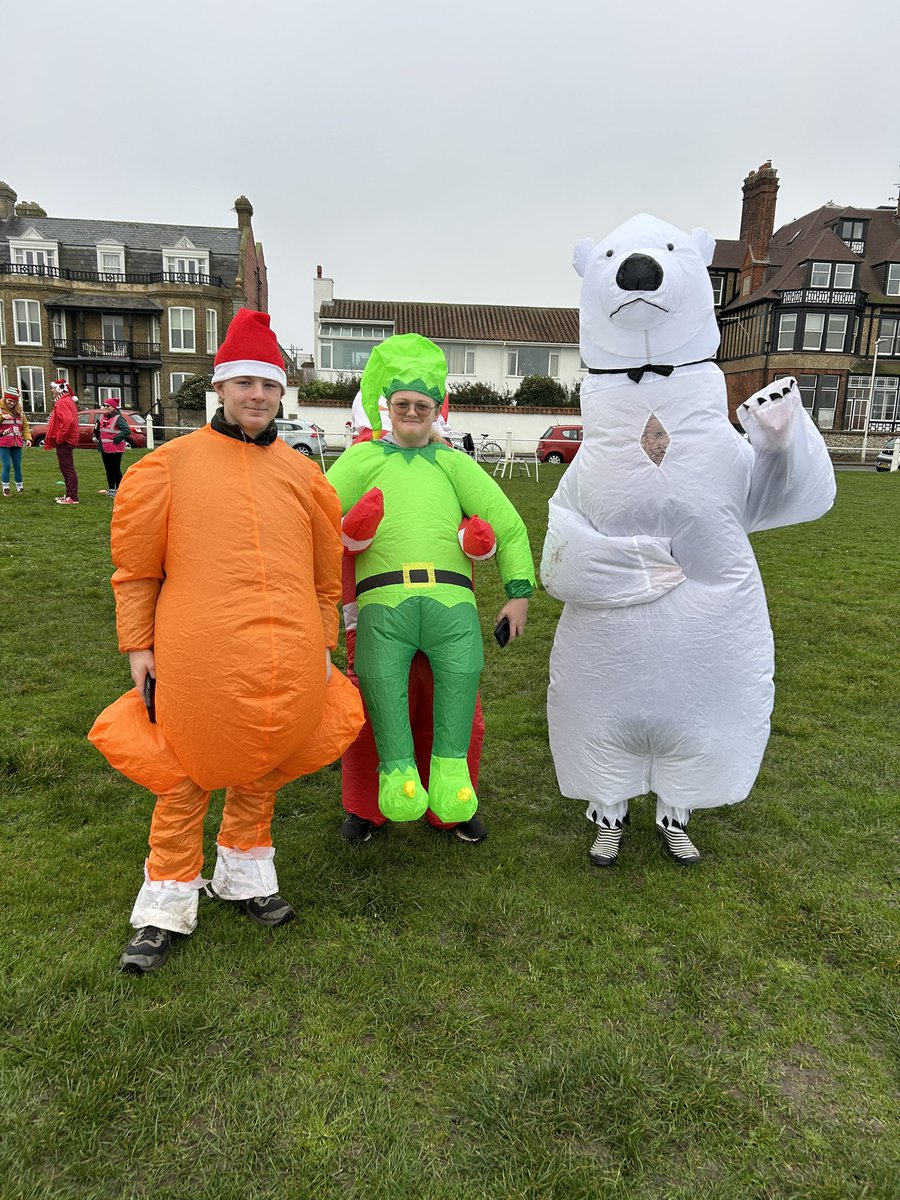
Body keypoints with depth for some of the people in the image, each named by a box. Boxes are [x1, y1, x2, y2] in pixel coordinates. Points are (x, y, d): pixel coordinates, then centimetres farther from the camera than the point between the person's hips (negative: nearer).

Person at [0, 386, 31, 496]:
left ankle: (20, 487, 19)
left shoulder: (19, 410, 11)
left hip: (17, 443, 4)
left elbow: (25, 425, 13)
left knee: (17, 466, 8)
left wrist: (27, 438, 1)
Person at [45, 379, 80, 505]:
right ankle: (69, 495, 22)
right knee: (66, 468, 15)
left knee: (68, 468, -9)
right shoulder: (68, 400, 16)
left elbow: (68, 421, -27)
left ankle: (73, 497, -8)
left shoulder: (63, 402, -14)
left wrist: (59, 438, -20)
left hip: (64, 441, -10)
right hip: (67, 439, 10)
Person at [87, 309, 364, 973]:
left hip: (287, 663, 3)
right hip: (198, 660, -2)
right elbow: (137, 569, 4)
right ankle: (167, 905, 27)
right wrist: (140, 647, 1)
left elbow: (325, 574, 14)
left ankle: (245, 875, 39)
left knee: (259, 769, 17)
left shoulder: (302, 474, 8)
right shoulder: (173, 464, 1)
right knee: (187, 775, 8)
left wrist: (321, 645, 13)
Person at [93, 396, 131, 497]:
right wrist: (96, 436, 15)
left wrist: (117, 439, -23)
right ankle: (111, 489, 22)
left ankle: (119, 490, 5)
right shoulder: (102, 417, 11)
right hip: (104, 448, 8)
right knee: (108, 470, 13)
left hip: (115, 449, -8)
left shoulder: (118, 418, -12)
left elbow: (127, 430, -24)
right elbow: (97, 428, 29)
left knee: (116, 469, -2)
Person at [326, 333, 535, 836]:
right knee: (380, 670, -27)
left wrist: (519, 592, 10)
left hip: (449, 592, 1)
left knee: (464, 665, -27)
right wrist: (348, 530, -11)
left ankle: (450, 765, -20)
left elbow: (509, 525, 19)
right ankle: (398, 769, -20)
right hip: (383, 594, -1)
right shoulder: (363, 457, 23)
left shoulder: (454, 463, 26)